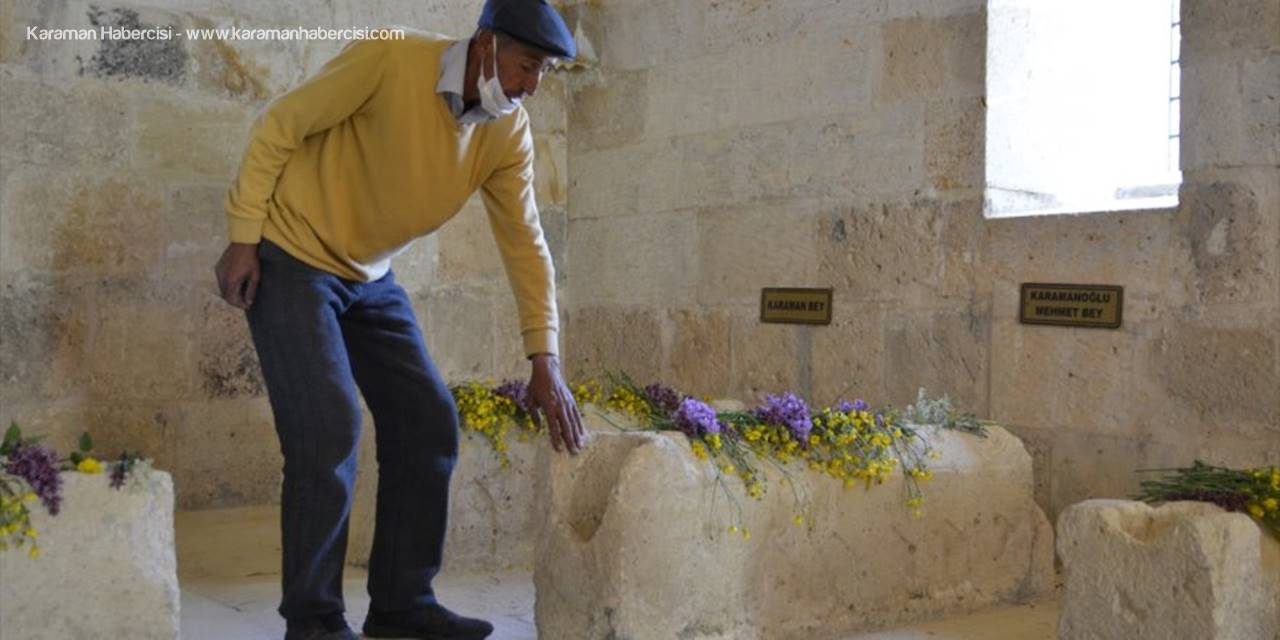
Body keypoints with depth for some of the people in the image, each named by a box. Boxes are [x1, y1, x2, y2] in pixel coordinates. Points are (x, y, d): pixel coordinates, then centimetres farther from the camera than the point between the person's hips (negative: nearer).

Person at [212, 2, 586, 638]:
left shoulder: (508, 133, -6)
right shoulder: (390, 60, -23)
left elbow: (525, 245, -5)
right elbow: (277, 128, -15)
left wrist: (545, 361, -11)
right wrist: (243, 239, -15)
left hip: (371, 278, 7)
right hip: (291, 258, -6)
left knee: (430, 422, 0)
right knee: (329, 428, -15)